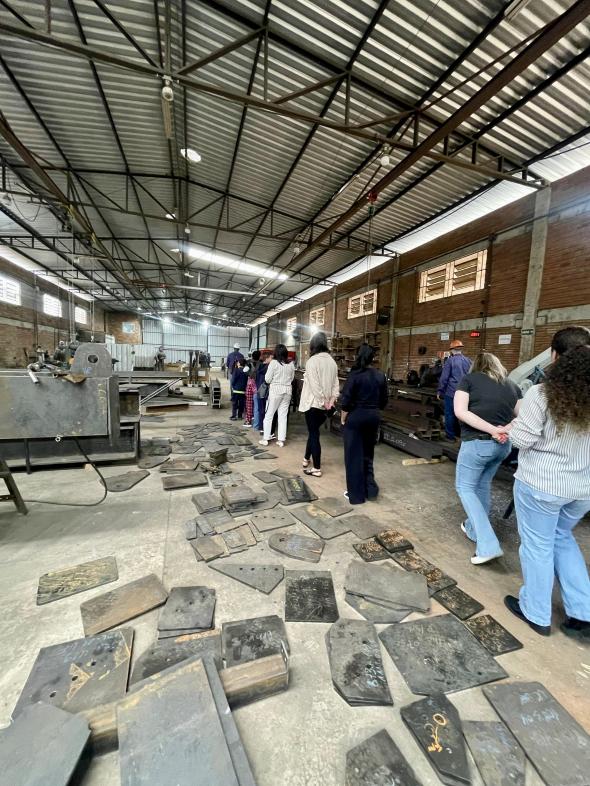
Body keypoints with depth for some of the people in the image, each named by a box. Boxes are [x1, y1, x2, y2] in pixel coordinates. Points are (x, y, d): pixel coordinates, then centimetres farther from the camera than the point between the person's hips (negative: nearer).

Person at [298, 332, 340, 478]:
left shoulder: (312, 361, -13)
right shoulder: (332, 361, 6)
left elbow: (314, 385, -19)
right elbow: (336, 383, 5)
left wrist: (322, 401, -14)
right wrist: (331, 400, 1)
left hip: (313, 403, -6)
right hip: (325, 405, 6)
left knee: (314, 434, 3)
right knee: (313, 431, 21)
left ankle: (316, 469, 10)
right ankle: (307, 459, 34)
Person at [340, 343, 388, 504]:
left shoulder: (354, 374, -13)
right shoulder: (380, 376, 1)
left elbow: (346, 400, -15)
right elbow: (384, 400, 6)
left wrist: (343, 418, -3)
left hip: (355, 416, -5)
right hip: (373, 417, 5)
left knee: (354, 455, 6)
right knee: (368, 453, 21)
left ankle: (356, 494, 15)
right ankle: (371, 489, 23)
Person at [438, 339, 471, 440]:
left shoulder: (450, 360, -9)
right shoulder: (468, 361, 6)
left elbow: (444, 377, -11)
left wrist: (440, 391, -4)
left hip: (451, 392, -5)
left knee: (450, 414, 2)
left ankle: (450, 436, 6)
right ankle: (459, 433, 25)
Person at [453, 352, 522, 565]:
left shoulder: (469, 379, -1)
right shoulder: (512, 385, 13)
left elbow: (460, 411, -15)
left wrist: (492, 430, -16)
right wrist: (501, 431, -5)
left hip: (477, 442, -5)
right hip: (504, 444, 6)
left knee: (465, 487, 11)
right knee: (483, 485, 24)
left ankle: (488, 545, 4)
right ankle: (474, 529, 39)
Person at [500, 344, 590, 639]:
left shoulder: (542, 394, -18)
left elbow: (523, 439, -20)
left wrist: (512, 427, 0)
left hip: (541, 484, -6)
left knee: (537, 545, 11)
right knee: (562, 538, 26)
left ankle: (536, 614, 29)